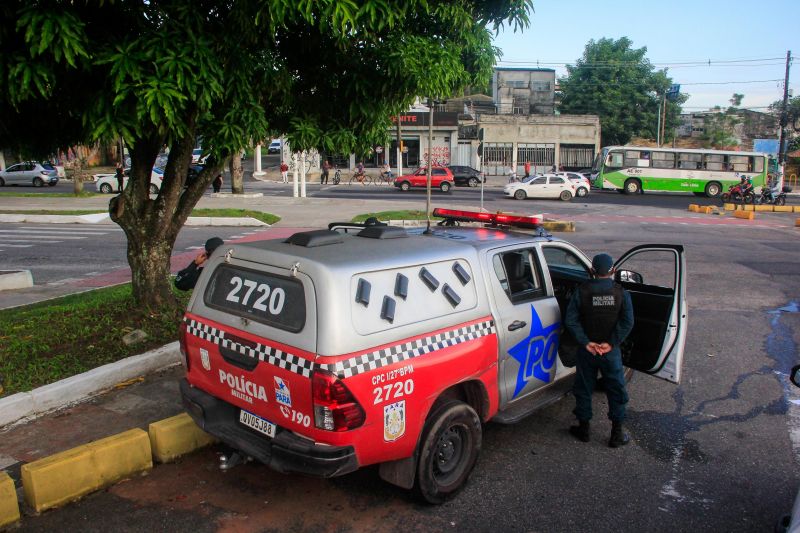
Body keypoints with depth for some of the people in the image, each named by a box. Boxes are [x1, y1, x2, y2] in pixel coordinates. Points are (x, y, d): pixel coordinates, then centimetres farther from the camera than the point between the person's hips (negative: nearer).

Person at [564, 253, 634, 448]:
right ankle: (617, 434, 19)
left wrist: (585, 342, -12)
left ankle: (583, 429, 24)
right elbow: (628, 322, -16)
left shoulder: (582, 292, -8)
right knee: (616, 391, 13)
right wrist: (612, 343, -14)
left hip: (587, 350, 0)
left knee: (583, 389, 14)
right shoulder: (621, 293, -7)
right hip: (611, 351, 0)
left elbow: (570, 320, -14)